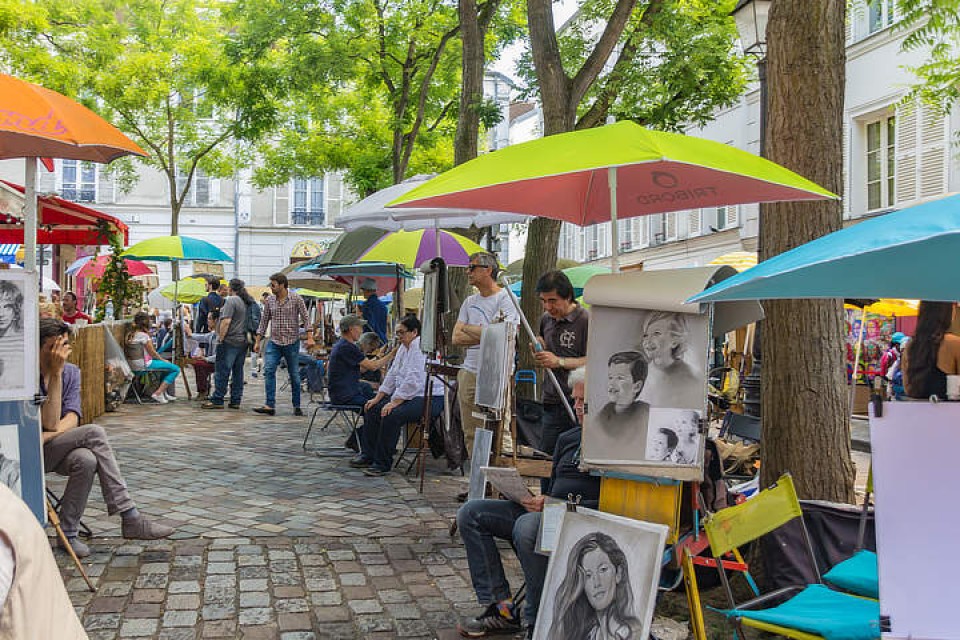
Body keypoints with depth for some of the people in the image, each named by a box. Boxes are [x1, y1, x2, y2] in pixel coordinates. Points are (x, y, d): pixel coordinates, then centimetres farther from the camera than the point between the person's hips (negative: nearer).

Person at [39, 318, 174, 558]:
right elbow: (50, 423, -22)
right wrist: (56, 373, -24)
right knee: (94, 433, -28)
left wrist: (48, 435, -26)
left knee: (86, 460, -32)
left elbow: (71, 419, -5)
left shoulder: (71, 371, 3)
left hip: (58, 449, 5)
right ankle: (130, 518, -27)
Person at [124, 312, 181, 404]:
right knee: (176, 369, -9)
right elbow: (153, 353, -11)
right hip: (143, 365, -10)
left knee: (166, 365, 29)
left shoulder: (129, 333, 7)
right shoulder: (143, 335, -17)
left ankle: (164, 393, 28)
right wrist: (163, 360, 2)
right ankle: (158, 393, -7)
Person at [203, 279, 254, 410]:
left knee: (222, 372, -3)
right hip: (244, 341, 8)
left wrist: (220, 339, -13)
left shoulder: (231, 300, -11)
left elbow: (226, 321, -18)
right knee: (238, 371, 9)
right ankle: (235, 401, 11)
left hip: (230, 341, -8)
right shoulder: (248, 302, 13)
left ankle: (217, 400, -1)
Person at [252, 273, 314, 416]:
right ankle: (270, 405, -14)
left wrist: (309, 337, -16)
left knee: (294, 374, 4)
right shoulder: (269, 301, 6)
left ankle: (297, 406, 14)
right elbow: (264, 321, 11)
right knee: (268, 371, -12)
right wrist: (258, 341, 9)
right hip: (274, 342, 3)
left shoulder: (296, 299, -4)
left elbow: (305, 318, -6)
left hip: (291, 342, -3)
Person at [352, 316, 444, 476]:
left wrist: (394, 402, -26)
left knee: (391, 415, -29)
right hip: (407, 396, 11)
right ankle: (368, 455, 8)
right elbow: (392, 375, 17)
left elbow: (414, 380, -26)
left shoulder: (420, 347, -17)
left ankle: (383, 464, -18)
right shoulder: (404, 347, 14)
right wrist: (377, 398, 10)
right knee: (372, 409, 3)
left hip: (429, 399, -11)